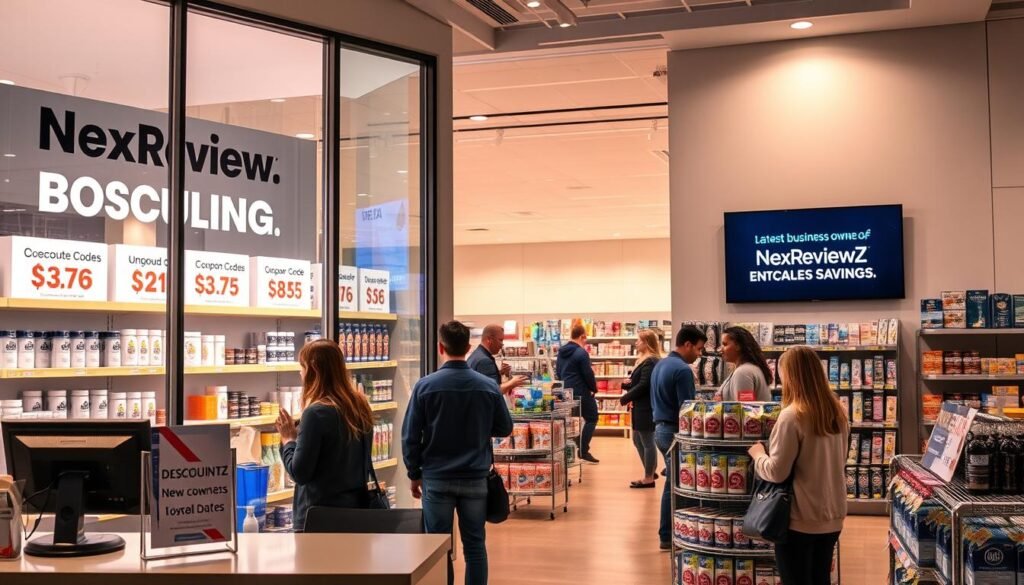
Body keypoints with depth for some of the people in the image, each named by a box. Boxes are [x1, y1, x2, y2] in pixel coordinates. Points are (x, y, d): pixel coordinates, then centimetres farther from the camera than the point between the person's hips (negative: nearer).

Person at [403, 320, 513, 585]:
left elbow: (410, 437, -6)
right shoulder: (488, 386, -5)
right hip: (476, 478, 1)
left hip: (436, 478, -1)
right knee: (475, 545, 10)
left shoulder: (425, 385, -9)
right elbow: (505, 429, 6)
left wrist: (415, 475, 6)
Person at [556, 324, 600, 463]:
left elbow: (558, 371, 16)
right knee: (591, 418, 3)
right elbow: (588, 374, -15)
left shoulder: (561, 351, 9)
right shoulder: (581, 353, -16)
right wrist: (594, 388, 1)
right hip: (581, 392, -8)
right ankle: (583, 451, -3)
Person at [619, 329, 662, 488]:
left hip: (647, 408, -11)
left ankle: (649, 478, 7)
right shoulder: (644, 360, 16)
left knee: (647, 442, -2)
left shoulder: (650, 362, -18)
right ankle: (651, 472, 28)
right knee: (638, 440, 17)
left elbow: (643, 385, -22)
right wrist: (626, 385, -1)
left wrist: (624, 399, -15)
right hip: (641, 407, 11)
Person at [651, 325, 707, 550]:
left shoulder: (660, 365, 13)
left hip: (660, 428, 9)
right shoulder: (682, 370, -18)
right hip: (675, 431, -9)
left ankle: (667, 535, 19)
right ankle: (670, 537, 3)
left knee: (672, 484, 15)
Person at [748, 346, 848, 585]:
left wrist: (757, 453, 1)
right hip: (832, 516, 7)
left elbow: (777, 472, -18)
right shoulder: (837, 412, 3)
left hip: (800, 520, -7)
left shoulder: (792, 415, -19)